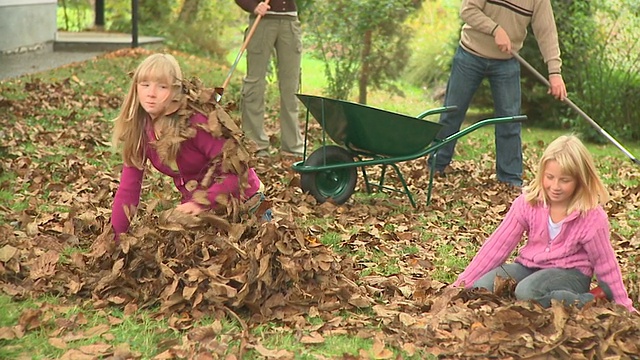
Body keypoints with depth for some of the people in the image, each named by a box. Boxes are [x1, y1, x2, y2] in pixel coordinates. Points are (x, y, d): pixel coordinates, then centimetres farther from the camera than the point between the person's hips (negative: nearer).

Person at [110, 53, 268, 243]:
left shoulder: (196, 122, -29)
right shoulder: (139, 127, -10)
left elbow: (236, 171, -28)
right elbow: (128, 188, -8)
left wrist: (202, 203, -40)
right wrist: (112, 238, -14)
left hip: (240, 201, -6)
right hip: (194, 202, 6)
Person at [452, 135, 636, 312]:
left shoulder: (592, 217, -16)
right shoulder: (528, 202, -8)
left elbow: (605, 263, -4)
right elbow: (498, 244, -6)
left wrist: (625, 306, 1)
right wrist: (463, 283, -9)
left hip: (570, 273, -4)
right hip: (529, 266, 5)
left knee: (527, 292, -36)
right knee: (481, 288, -23)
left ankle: (590, 302, -13)